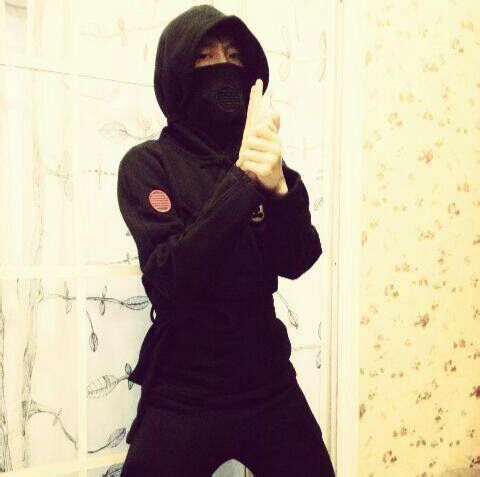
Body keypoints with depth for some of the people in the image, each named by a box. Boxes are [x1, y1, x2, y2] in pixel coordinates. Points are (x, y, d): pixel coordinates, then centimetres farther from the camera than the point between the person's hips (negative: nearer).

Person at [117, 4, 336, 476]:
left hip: (269, 382, 4)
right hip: (182, 397, -3)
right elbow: (169, 278, -21)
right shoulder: (147, 163, -9)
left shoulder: (261, 159, 3)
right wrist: (242, 184, -28)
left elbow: (296, 262, -7)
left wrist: (279, 188, -25)